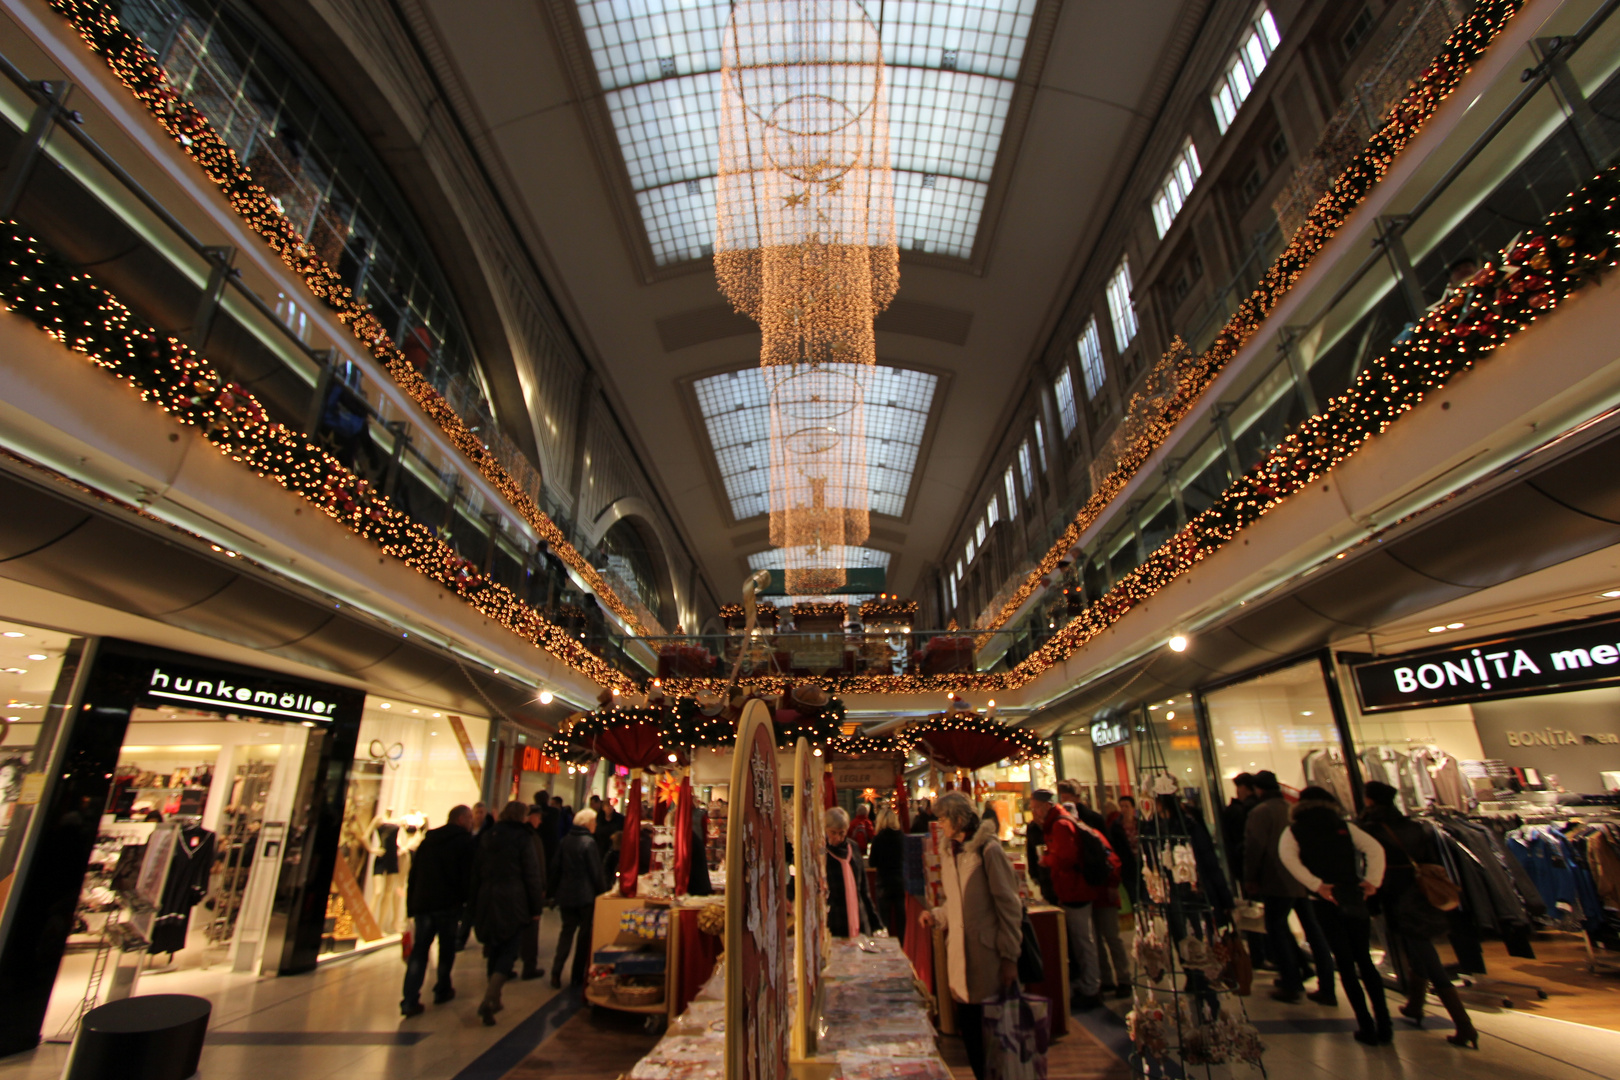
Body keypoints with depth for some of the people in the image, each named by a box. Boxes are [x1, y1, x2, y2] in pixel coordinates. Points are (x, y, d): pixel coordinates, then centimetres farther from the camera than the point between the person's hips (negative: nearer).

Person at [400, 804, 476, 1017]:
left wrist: (411, 905, 16)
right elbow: (470, 875, -12)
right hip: (449, 904, -4)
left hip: (422, 903, 5)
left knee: (419, 950, 6)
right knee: (447, 948, 12)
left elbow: (413, 876, 14)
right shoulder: (466, 841, -6)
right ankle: (442, 990, 23)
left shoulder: (427, 840, 14)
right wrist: (469, 903, -3)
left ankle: (410, 1000, -1)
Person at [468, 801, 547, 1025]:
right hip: (513, 903, -5)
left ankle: (494, 999, 26)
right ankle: (488, 1000, -14)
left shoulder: (486, 836, 8)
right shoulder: (523, 838, -8)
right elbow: (532, 875, -8)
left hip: (487, 901, 6)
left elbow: (476, 871, 12)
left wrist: (475, 903, 18)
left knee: (494, 949, 18)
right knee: (509, 951, 0)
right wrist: (537, 907, -1)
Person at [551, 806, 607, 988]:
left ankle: (556, 972, 3)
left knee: (567, 930, 15)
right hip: (586, 896, -5)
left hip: (566, 895, 5)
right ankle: (578, 975, 15)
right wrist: (603, 893, -4)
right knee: (585, 933, 9)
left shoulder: (565, 841, 0)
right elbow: (597, 872, -14)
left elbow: (556, 869, 7)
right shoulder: (589, 842, -17)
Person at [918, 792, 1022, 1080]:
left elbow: (1009, 905, -12)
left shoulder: (988, 850, -13)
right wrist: (936, 915, 1)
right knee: (968, 1027, 15)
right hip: (959, 954, 6)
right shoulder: (948, 854, 9)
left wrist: (1010, 956, -13)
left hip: (989, 954, -6)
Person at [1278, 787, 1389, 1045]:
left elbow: (1287, 855, -13)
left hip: (1324, 902, -2)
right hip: (1354, 899, 2)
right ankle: (1383, 1025, 13)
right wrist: (1372, 882, -6)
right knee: (1364, 960, 15)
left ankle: (1367, 1028, 6)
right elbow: (1375, 848, -4)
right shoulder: (1344, 827, 10)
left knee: (1346, 964, 6)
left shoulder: (1294, 831, 5)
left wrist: (1316, 885, -12)